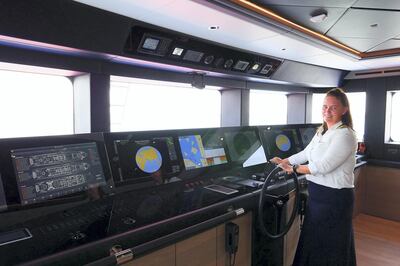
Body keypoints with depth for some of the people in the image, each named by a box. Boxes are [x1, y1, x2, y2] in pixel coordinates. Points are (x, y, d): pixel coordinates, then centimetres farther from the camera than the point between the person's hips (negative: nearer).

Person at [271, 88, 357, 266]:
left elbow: (323, 166, -22)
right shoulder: (322, 131, 10)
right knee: (312, 240, 21)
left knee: (331, 246, 8)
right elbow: (306, 153, 17)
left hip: (335, 198, -8)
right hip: (317, 194, 8)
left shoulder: (345, 135, -18)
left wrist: (294, 169, -12)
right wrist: (284, 161, 14)